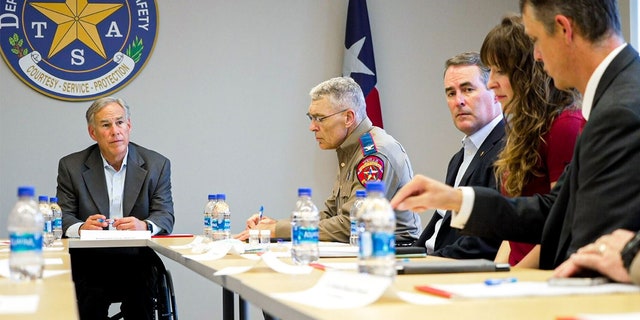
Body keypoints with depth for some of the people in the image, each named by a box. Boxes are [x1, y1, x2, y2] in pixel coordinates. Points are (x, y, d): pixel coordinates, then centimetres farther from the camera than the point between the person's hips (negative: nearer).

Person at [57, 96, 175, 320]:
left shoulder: (156, 165, 8)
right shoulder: (71, 166, 7)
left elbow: (165, 217, 2)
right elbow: (64, 217, 2)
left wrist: (144, 225, -22)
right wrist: (81, 227, -22)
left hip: (136, 260, 0)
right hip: (88, 262, 0)